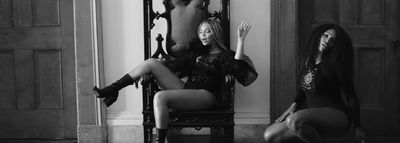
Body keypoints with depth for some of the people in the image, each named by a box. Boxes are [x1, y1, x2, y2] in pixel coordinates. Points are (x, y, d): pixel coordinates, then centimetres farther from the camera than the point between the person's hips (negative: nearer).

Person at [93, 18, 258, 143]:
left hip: (204, 95, -7)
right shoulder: (198, 52, 23)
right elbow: (176, 64, 22)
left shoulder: (224, 56, 3)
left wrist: (241, 40, -24)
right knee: (152, 62, -5)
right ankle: (112, 90, -5)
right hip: (184, 89, 7)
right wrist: (143, 73, 16)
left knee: (160, 97, -34)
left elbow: (238, 67, -17)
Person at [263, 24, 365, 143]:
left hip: (336, 115, -7)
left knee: (294, 121, -36)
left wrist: (356, 127, -8)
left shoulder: (335, 64, -8)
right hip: (312, 113, 7)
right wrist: (294, 105, 5)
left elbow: (349, 96, -7)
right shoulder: (306, 60, 10)